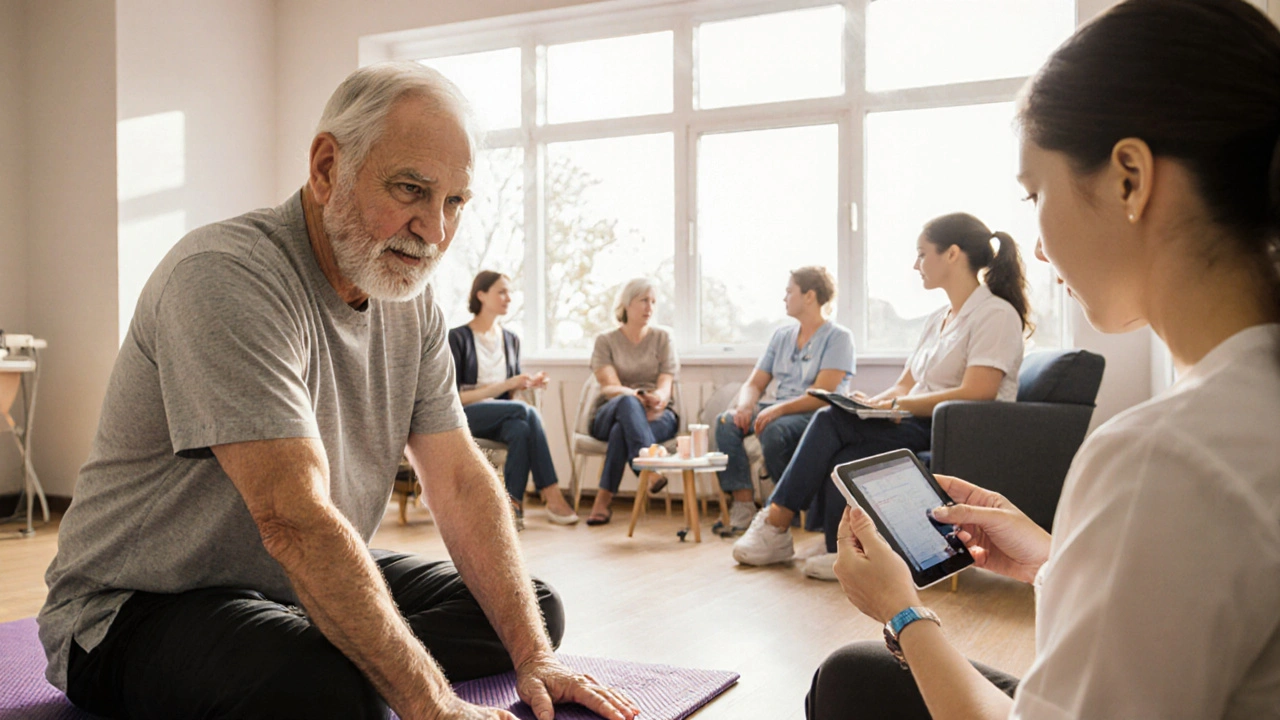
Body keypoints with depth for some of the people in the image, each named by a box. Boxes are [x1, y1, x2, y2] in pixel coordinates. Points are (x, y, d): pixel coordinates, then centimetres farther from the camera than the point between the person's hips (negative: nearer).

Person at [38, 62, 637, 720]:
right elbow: (296, 521, -32)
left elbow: (461, 480, -2)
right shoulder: (226, 277, -24)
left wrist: (534, 659, -11)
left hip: (310, 588, 9)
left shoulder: (412, 305, 2)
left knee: (536, 609, 0)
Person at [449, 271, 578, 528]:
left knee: (521, 429, -35)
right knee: (527, 411, -33)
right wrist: (505, 385, -18)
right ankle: (552, 498, -33)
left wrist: (526, 384, -6)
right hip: (465, 416, -5)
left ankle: (513, 504, -37)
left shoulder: (511, 340, 17)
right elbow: (456, 396, -10)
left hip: (501, 417, 5)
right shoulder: (458, 338, -2)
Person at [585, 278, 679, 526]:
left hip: (658, 415, 1)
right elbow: (609, 387, -10)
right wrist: (636, 396, -34)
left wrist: (659, 397, -31)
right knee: (627, 402, -41)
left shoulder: (662, 338, 11)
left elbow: (666, 384, -3)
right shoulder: (605, 341, 7)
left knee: (622, 430, -38)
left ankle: (603, 500, -43)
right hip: (610, 414, -1)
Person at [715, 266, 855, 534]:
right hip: (779, 411, 7)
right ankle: (743, 502, -22)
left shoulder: (838, 337, -4)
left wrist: (779, 409, -29)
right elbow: (755, 384, 13)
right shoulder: (781, 336, 17)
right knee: (726, 421, -18)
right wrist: (745, 406, -11)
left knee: (773, 430, -36)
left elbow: (822, 394, -16)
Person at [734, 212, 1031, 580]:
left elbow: (976, 395, -19)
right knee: (841, 457, -21)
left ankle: (776, 524, -14)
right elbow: (904, 385, 17)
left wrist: (894, 405, -17)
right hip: (920, 428, 8)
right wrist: (869, 403, -4)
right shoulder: (937, 319, 21)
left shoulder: (996, 315, -7)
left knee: (832, 421, -21)